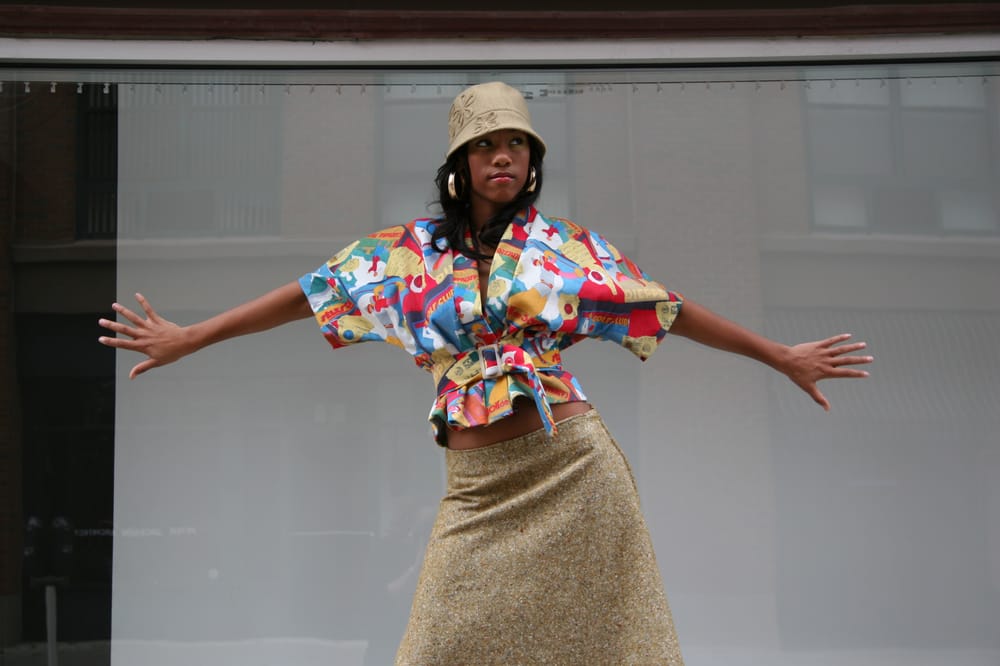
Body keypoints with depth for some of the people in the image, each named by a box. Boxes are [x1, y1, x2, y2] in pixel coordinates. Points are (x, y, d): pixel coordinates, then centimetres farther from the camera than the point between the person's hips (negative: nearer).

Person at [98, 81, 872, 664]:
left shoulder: (563, 245, 6)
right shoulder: (414, 249, 8)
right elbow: (311, 293, 10)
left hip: (571, 469, -1)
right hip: (480, 486, 1)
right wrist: (187, 339, 10)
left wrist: (783, 356, 10)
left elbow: (668, 308, 9)